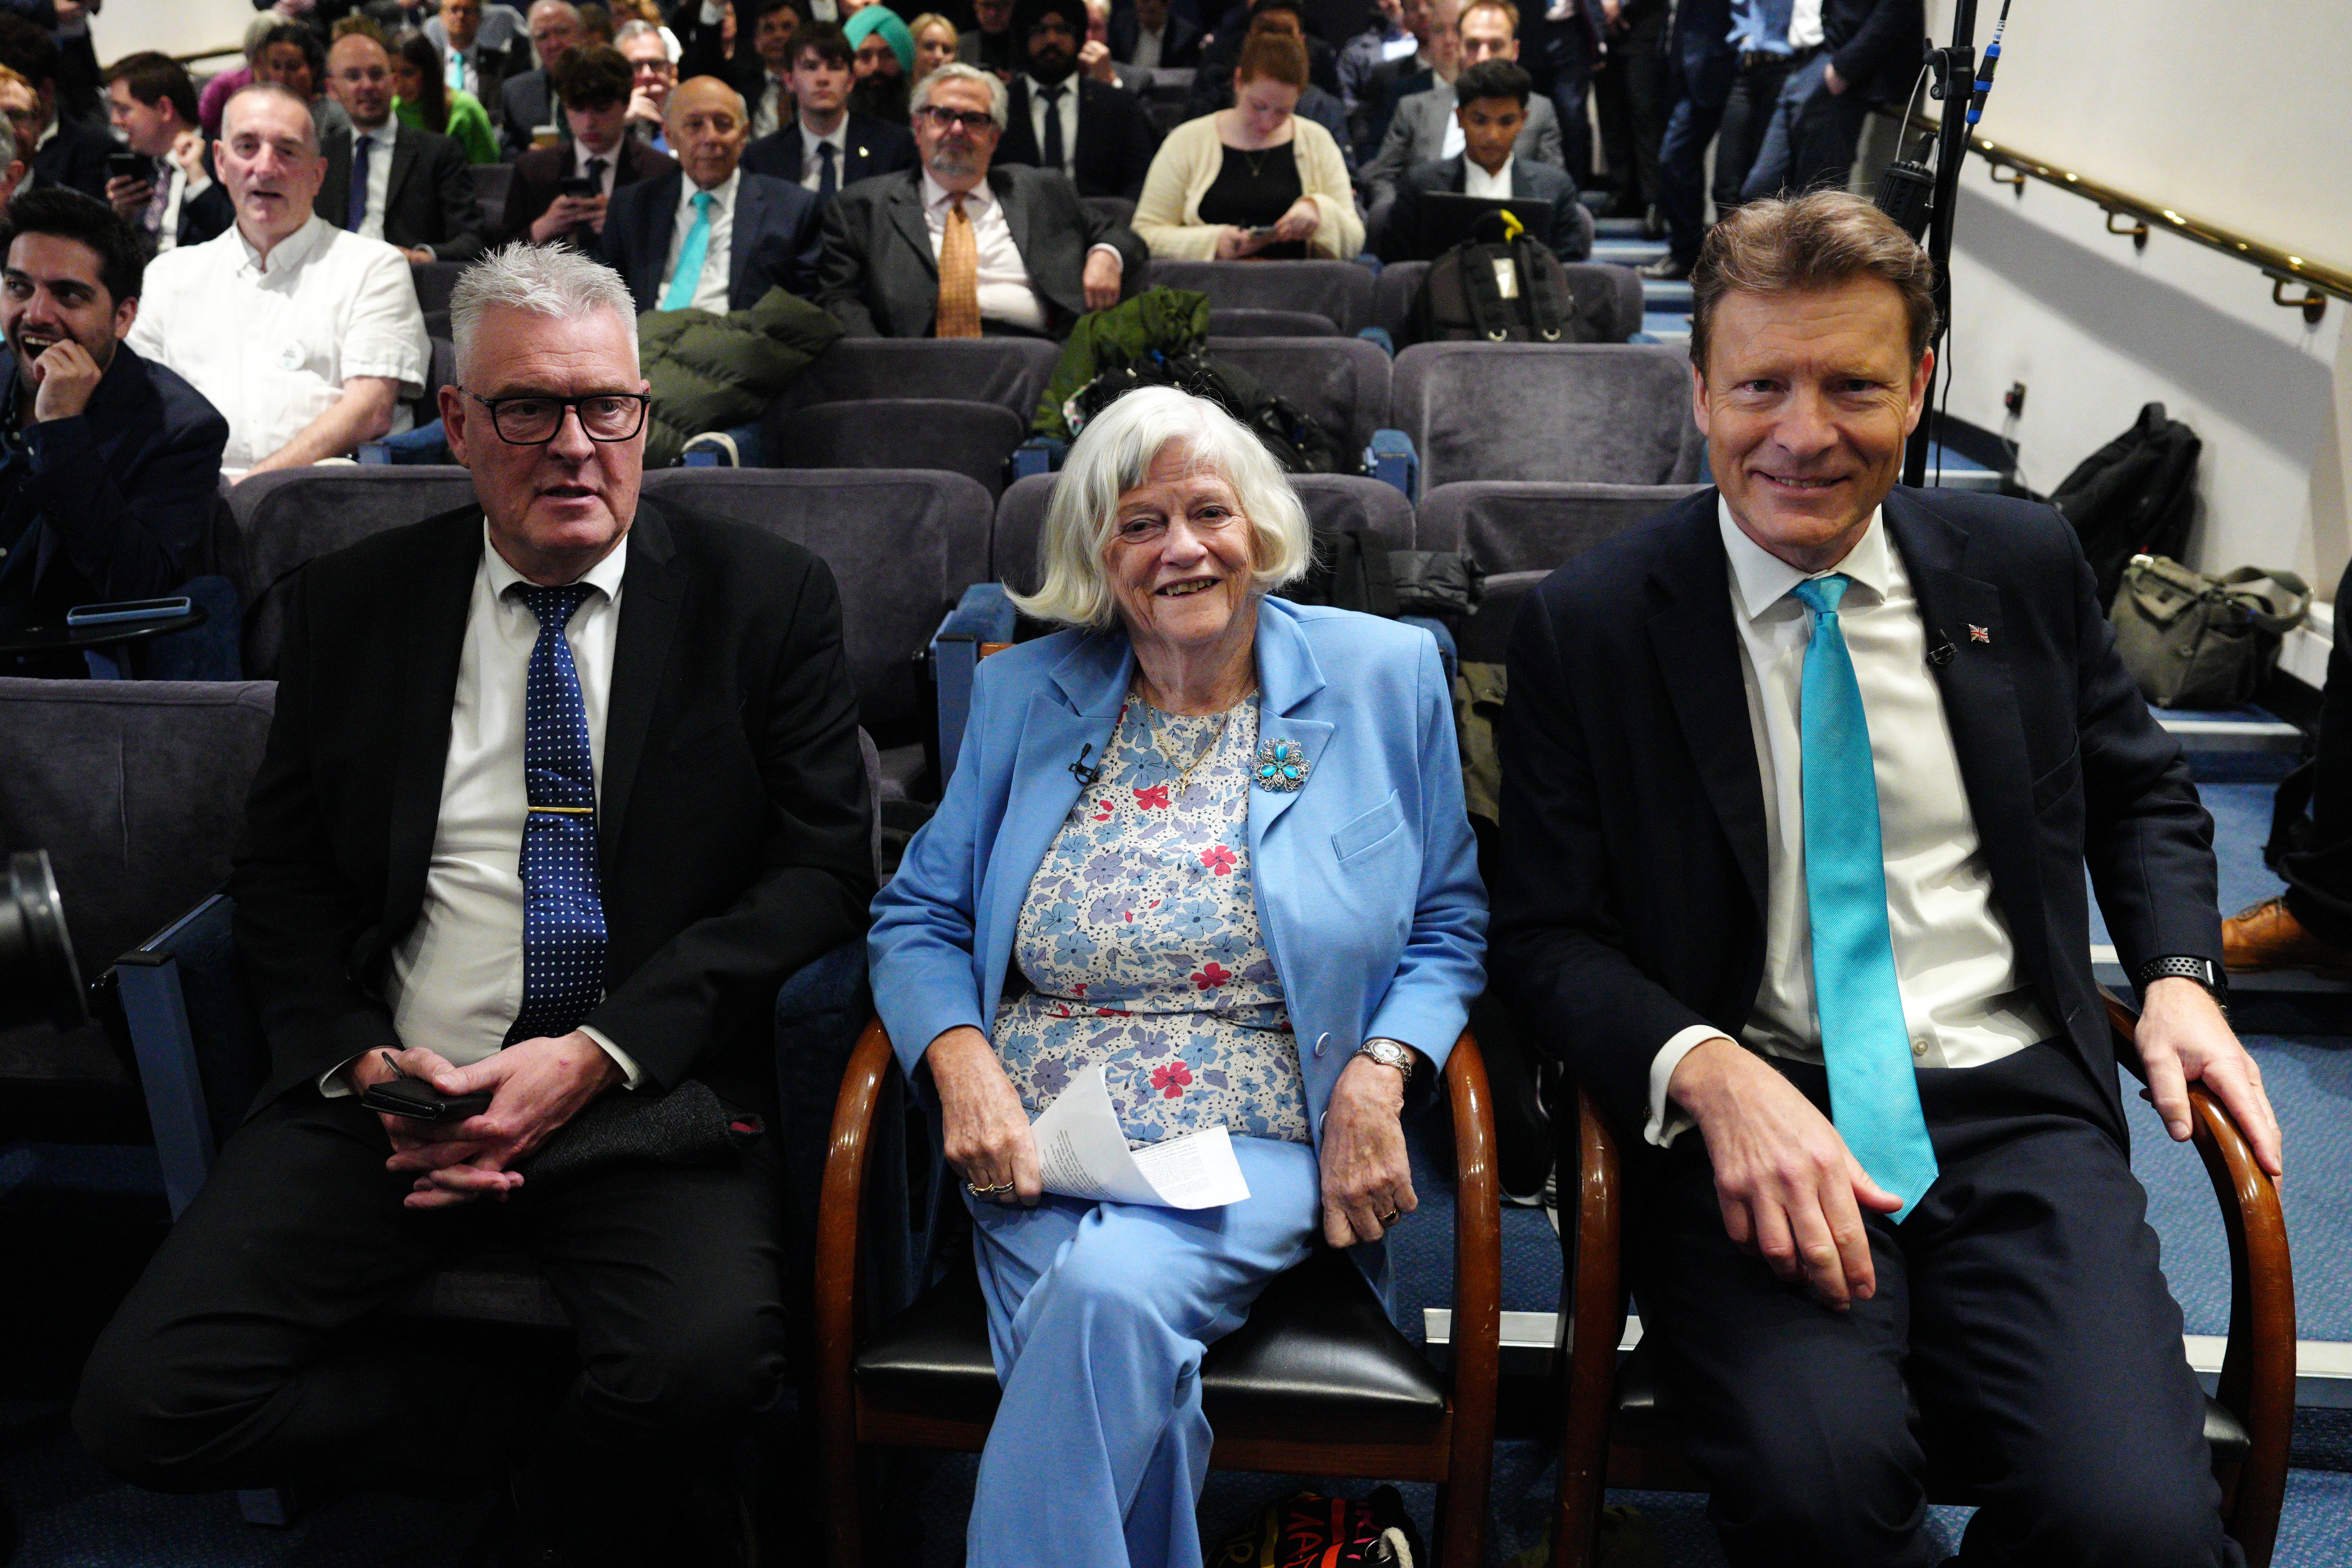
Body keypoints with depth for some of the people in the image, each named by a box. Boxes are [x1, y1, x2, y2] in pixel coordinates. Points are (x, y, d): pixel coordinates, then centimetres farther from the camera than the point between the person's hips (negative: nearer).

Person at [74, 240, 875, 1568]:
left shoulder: (767, 598, 2)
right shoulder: (354, 602, 10)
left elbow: (823, 869, -3)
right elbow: (284, 871, 12)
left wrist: (602, 1054, -13)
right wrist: (365, 1063, -7)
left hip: (649, 1089, -3)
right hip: (391, 1085, 3)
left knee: (710, 1364, -31)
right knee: (146, 1398, -15)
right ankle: (564, 1445, 1)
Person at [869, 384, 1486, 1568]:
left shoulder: (1384, 676, 6)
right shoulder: (1026, 692, 11)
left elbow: (1447, 928, 9)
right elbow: (918, 916, 11)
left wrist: (1380, 1072, -9)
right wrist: (963, 1062, -9)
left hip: (1254, 1149, -1)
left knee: (1113, 1289, -32)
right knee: (1130, 1394, -28)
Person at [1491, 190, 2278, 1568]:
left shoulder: (2023, 564, 9)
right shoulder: (1590, 624, 0)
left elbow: (2142, 791, 25)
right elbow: (1549, 932, -1)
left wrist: (2180, 972, 6)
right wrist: (1712, 1071, -18)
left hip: (2016, 1107, 3)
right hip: (1756, 1117, -2)